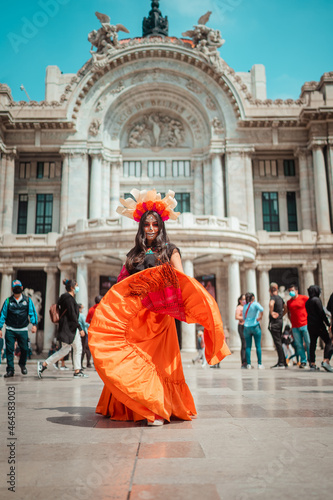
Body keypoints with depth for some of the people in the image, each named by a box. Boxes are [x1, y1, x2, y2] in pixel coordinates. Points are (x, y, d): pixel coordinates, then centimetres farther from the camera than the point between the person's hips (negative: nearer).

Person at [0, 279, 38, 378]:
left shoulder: (27, 300, 5)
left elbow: (32, 313, 3)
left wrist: (34, 324, -10)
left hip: (23, 330, 0)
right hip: (10, 330, 0)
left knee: (24, 349, 2)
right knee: (9, 350, -2)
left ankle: (22, 364, 30)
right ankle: (10, 370, 10)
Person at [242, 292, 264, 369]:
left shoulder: (245, 306, 11)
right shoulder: (255, 304, -3)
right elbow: (261, 309, -23)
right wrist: (260, 317, -10)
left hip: (246, 327, 4)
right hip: (255, 326, -4)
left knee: (248, 346, 5)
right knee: (258, 346, 2)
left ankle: (248, 364, 1)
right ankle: (259, 364, 2)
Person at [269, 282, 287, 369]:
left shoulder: (273, 297, -13)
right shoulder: (280, 298, 14)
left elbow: (271, 304, -36)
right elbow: (285, 308, 28)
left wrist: (271, 313, -25)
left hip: (274, 323, -9)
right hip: (280, 321, 9)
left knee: (277, 342, -7)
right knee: (279, 342, 15)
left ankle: (281, 364, -6)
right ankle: (283, 362, 20)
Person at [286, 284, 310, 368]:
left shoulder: (304, 298, 0)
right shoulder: (289, 302, 13)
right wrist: (292, 322, 11)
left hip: (305, 324, -4)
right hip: (295, 327, 4)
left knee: (309, 343, -3)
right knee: (299, 345, 2)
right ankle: (303, 361, 10)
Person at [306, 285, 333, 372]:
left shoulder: (307, 302, 14)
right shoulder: (316, 300, -9)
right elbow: (321, 313, -13)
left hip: (310, 325, 7)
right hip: (318, 325, -7)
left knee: (312, 343, 9)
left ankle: (312, 364, 8)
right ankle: (326, 361, -18)